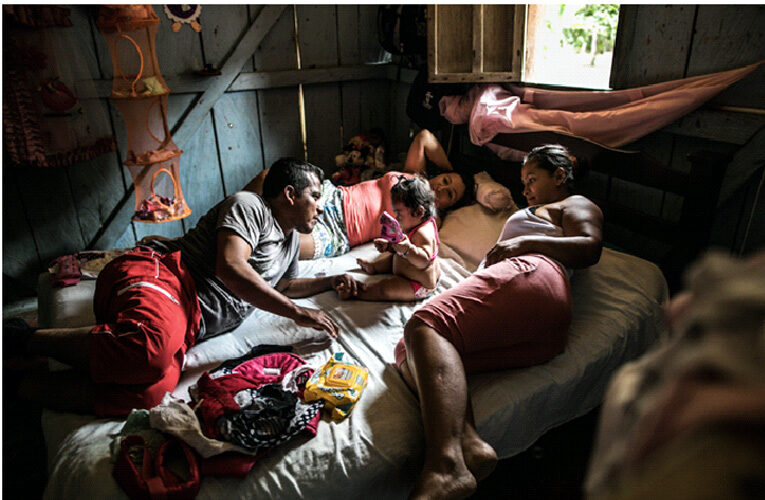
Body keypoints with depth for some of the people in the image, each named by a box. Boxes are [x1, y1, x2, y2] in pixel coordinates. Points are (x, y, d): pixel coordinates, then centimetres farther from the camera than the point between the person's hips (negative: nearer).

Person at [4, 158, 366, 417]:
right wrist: (297, 312, -13)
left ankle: (21, 385, -13)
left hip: (187, 322, 7)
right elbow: (230, 268, -14)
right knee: (154, 349, -39)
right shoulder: (248, 205, 1)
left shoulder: (291, 241, 28)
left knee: (151, 390, -25)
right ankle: (22, 340, -14)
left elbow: (280, 287, 42)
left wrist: (330, 282, 30)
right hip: (159, 273, -7)